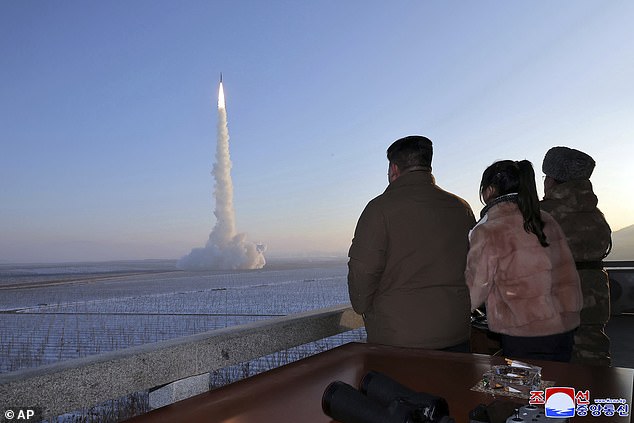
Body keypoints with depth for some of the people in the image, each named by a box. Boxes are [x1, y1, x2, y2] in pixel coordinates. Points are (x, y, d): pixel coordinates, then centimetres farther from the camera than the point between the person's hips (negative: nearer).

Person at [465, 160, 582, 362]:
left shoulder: (487, 233, -14)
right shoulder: (546, 221, 4)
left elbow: (473, 294, -7)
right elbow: (569, 275, 10)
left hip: (523, 339, -6)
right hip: (564, 331, 6)